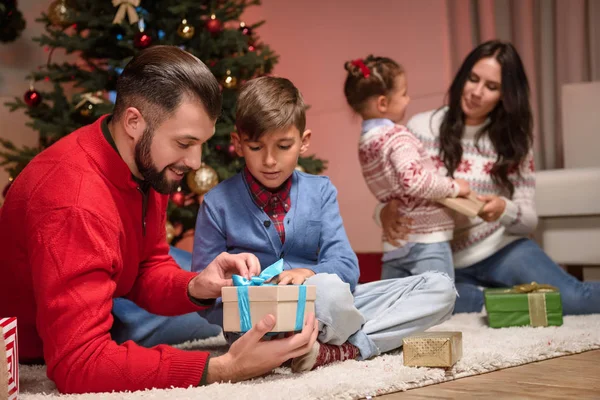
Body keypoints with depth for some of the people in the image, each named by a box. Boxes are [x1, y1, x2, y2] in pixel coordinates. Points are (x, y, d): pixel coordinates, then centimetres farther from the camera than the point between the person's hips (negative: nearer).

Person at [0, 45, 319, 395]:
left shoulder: (149, 164, -8)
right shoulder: (75, 203, -35)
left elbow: (147, 272, 1)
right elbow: (78, 363, -40)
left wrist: (195, 289, -21)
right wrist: (222, 370, -43)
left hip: (90, 333, 7)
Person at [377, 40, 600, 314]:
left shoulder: (512, 141, 5)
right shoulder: (421, 128, 0)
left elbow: (529, 219, 2)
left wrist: (504, 210, -22)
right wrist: (387, 211, -21)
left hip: (502, 249, 0)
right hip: (445, 263, 0)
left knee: (572, 299, -29)